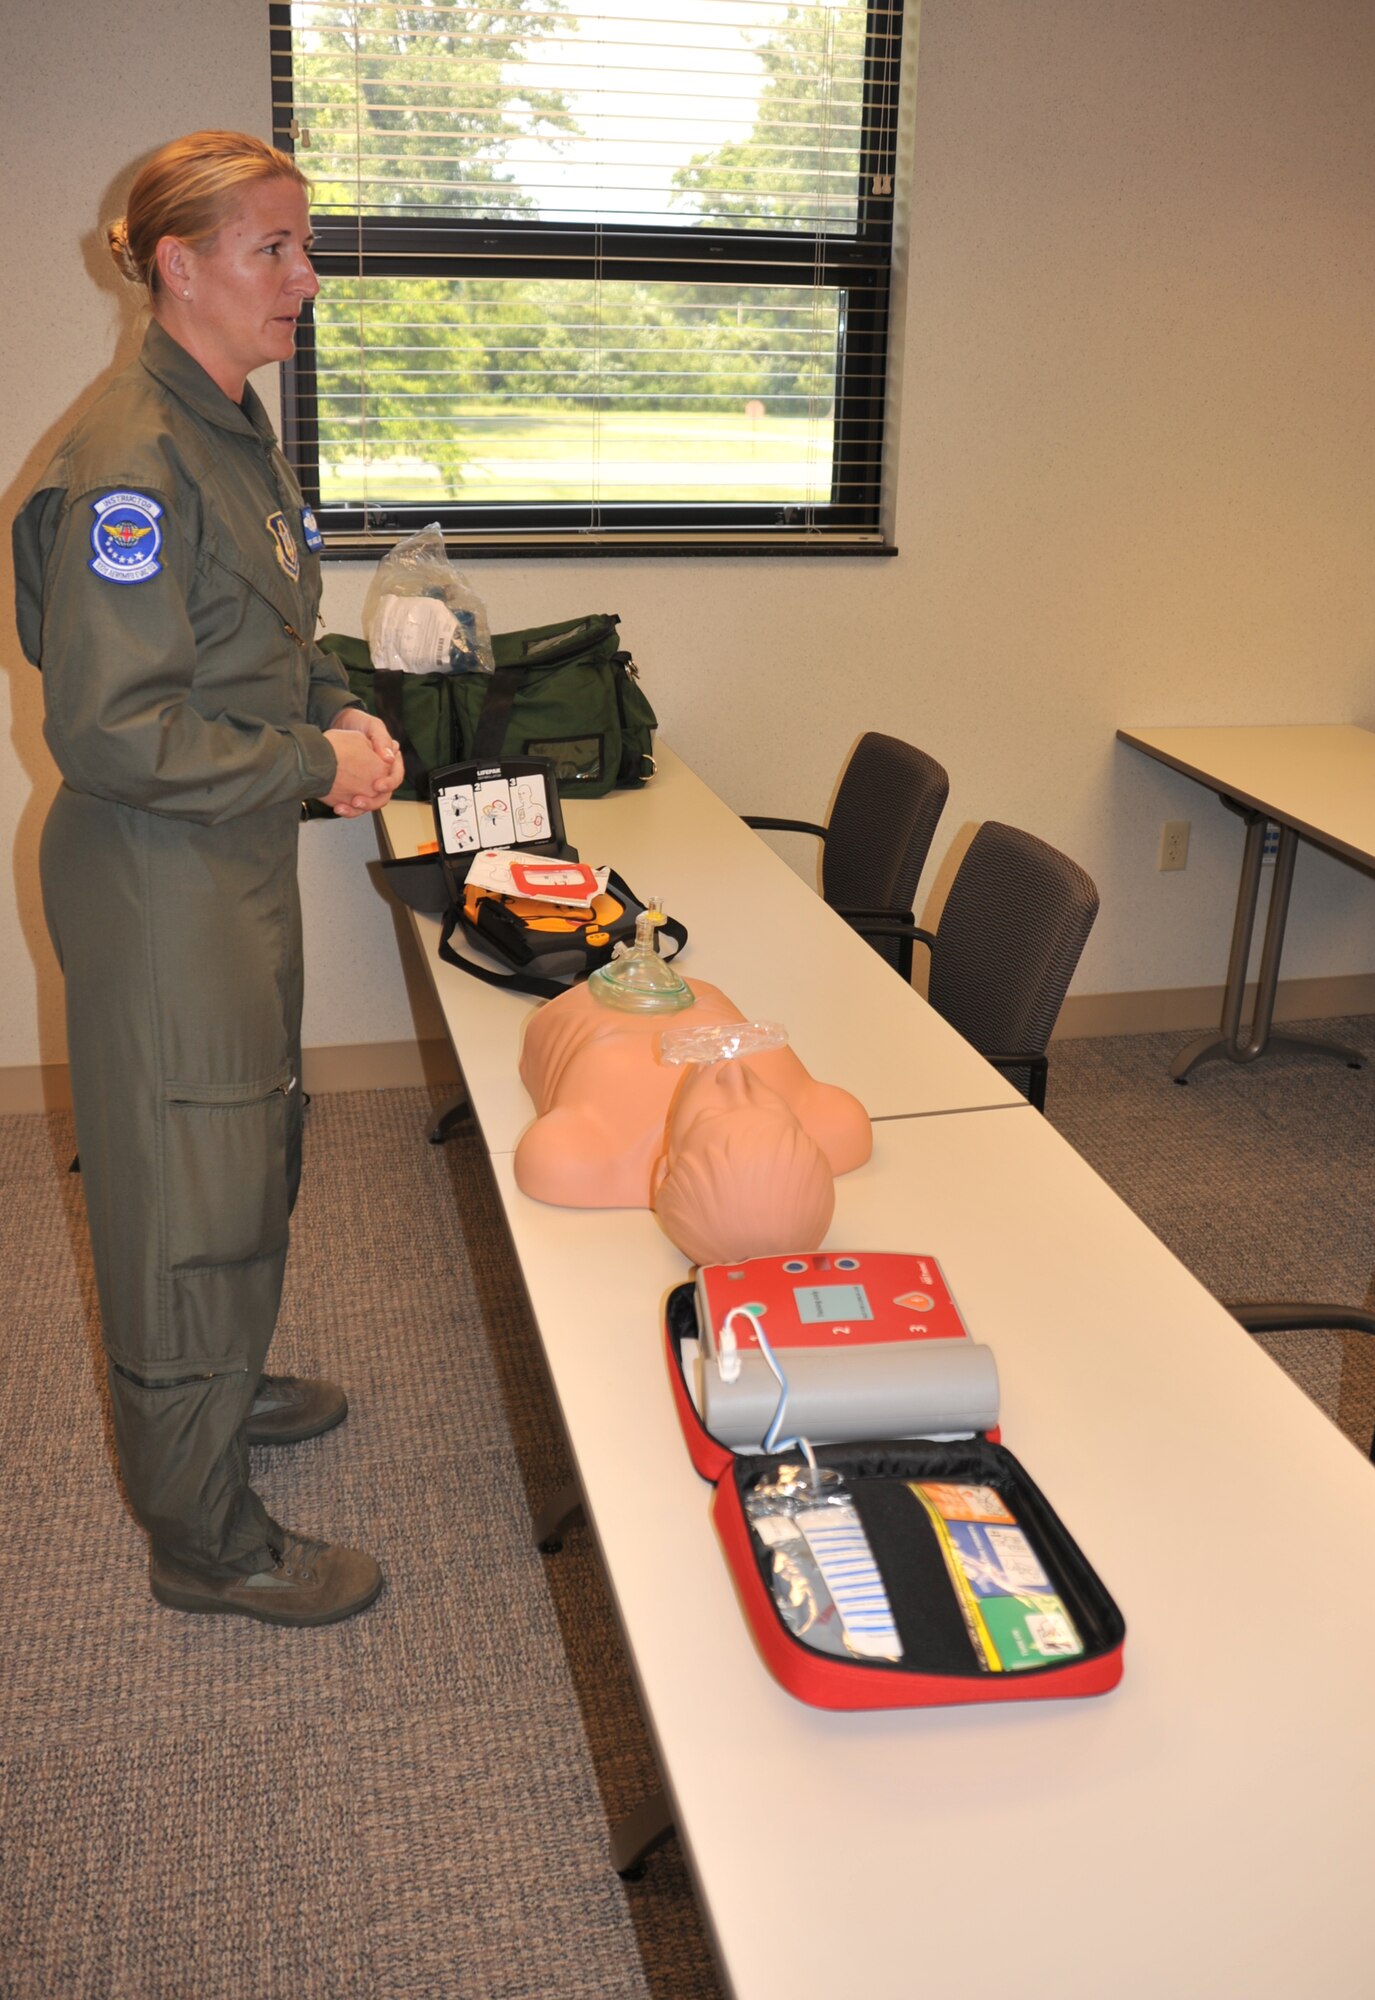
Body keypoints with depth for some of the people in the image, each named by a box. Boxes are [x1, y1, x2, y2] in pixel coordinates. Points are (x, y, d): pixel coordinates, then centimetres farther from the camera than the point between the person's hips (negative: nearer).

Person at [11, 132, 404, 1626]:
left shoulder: (237, 431, 10)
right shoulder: (130, 465, -22)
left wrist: (341, 714, 2)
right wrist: (315, 763, -18)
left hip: (243, 860, 10)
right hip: (157, 879, -10)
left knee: (250, 1150, 23)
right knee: (190, 1194, 1)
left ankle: (220, 1389, 46)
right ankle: (203, 1537, 18)